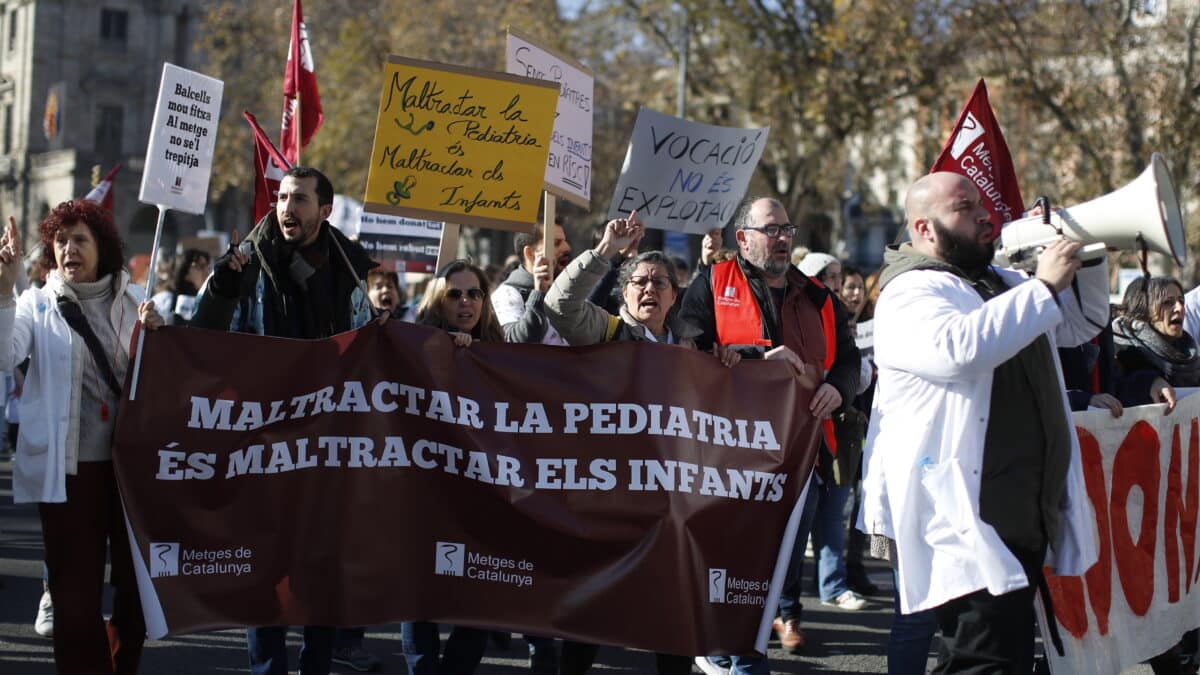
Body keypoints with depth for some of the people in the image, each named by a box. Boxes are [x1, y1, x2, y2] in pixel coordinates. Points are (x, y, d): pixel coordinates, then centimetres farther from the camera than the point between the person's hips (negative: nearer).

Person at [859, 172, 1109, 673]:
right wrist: (1045, 286, -24)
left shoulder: (1002, 283, 21)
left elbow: (1082, 322, 29)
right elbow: (958, 348, -31)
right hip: (965, 522, -10)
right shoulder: (910, 293, -10)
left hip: (1025, 516, 10)